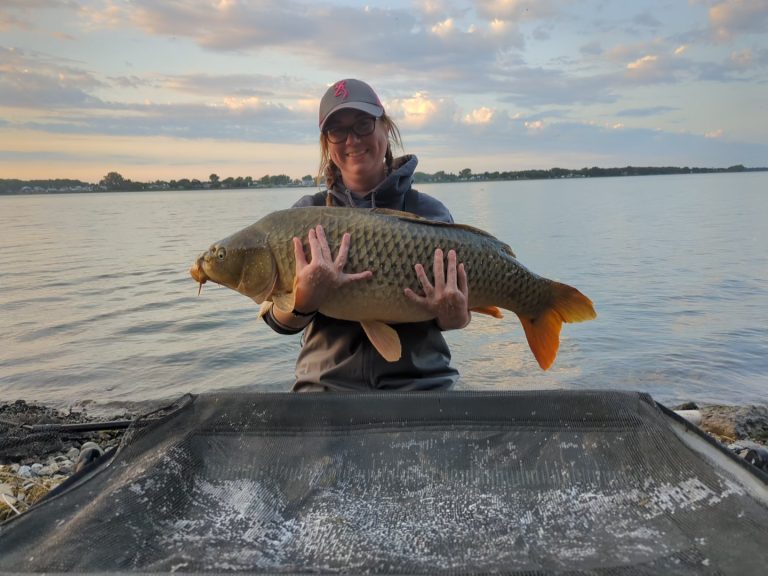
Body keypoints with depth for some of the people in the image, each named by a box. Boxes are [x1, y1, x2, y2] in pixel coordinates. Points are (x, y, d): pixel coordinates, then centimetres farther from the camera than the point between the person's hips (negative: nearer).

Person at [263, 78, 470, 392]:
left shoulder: (430, 212, 2)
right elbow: (280, 321, -3)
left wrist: (453, 317, -22)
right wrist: (306, 298, -25)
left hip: (419, 381, 0)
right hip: (326, 382, 1)